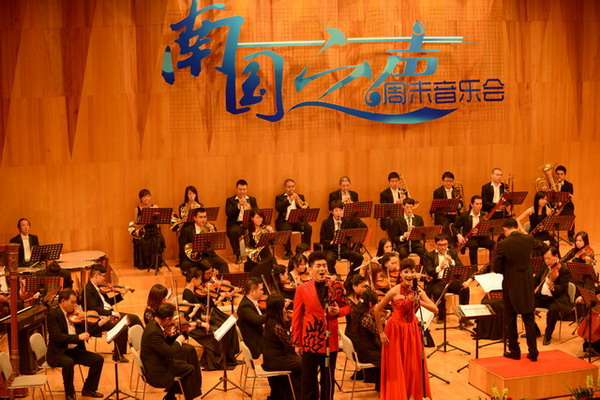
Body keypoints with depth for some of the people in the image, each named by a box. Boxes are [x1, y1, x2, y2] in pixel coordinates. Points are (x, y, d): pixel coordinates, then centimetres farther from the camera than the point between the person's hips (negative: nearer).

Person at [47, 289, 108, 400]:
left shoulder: (74, 314, 8)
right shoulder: (53, 315, -13)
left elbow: (85, 330, 11)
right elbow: (57, 337, -24)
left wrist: (99, 324, -2)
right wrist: (78, 337, -28)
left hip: (75, 350, 7)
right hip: (58, 352, -7)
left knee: (98, 359, -6)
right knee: (69, 363, -36)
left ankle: (88, 389, 10)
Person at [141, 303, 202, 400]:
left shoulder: (154, 324, -1)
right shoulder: (153, 332, -30)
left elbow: (164, 344, 9)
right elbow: (169, 352, -28)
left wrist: (169, 335, -7)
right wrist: (178, 342, -12)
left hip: (158, 362, 10)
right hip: (156, 372, -10)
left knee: (183, 365, 20)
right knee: (189, 370, -3)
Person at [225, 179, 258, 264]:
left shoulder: (252, 200, 18)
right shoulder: (230, 200, 11)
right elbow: (228, 213, -7)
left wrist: (249, 207, -15)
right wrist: (239, 205, -19)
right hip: (236, 224, -1)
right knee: (233, 232, -37)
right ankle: (238, 255, -20)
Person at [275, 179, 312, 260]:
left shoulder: (300, 197, 20)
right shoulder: (280, 197, 11)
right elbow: (278, 208, -9)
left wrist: (305, 206, -14)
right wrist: (289, 200, -18)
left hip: (298, 221, 2)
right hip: (285, 222, -2)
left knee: (308, 228, -28)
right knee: (285, 229, -36)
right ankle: (288, 251, -17)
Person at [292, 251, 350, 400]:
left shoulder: (336, 286, 1)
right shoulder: (302, 289, -3)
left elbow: (346, 307, 12)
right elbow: (296, 318, 1)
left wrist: (338, 311, -12)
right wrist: (297, 343, 1)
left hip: (330, 340, 1)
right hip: (310, 341, -1)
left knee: (328, 379, 12)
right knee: (309, 380, 6)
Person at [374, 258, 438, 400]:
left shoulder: (418, 291, -5)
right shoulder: (394, 291, -17)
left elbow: (435, 309, -10)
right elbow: (377, 310, -10)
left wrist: (419, 302, -24)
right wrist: (381, 332, -6)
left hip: (412, 330, 4)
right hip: (396, 330, -4)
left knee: (413, 366, 10)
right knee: (396, 367, 3)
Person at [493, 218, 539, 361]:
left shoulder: (502, 244, -17)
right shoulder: (529, 240, -6)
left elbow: (496, 269, -11)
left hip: (511, 285, -3)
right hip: (527, 285, 4)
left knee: (511, 319, 11)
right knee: (528, 319, 12)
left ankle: (514, 351, 17)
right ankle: (533, 352, 13)